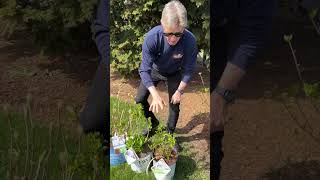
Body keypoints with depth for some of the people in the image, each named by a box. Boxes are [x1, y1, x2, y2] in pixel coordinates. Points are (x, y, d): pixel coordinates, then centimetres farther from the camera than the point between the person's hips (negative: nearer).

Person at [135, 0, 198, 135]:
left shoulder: (190, 41, -38)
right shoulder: (152, 37, -39)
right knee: (140, 100, 1)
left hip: (174, 73, 0)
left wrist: (180, 91, -15)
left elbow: (188, 70, -20)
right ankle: (154, 123, 29)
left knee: (174, 105, 6)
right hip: (154, 70, 1)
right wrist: (155, 95, -43)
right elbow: (145, 70, -34)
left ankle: (170, 133, 31)